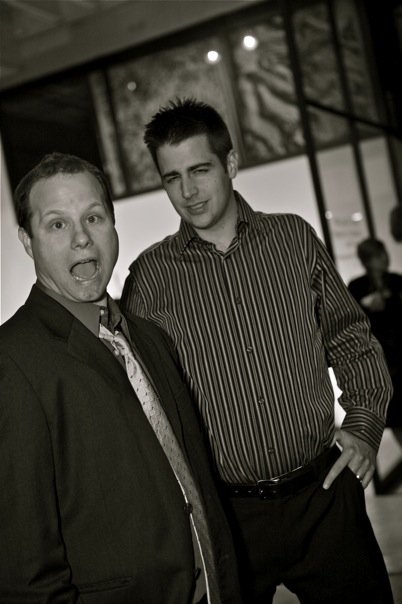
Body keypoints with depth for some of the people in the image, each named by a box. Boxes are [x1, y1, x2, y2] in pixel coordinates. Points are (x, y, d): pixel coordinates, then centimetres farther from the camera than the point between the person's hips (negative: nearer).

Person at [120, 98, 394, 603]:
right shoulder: (150, 275, -3)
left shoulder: (294, 237, 1)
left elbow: (351, 339, 11)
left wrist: (364, 426, 0)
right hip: (227, 517, -1)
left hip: (326, 494, 2)